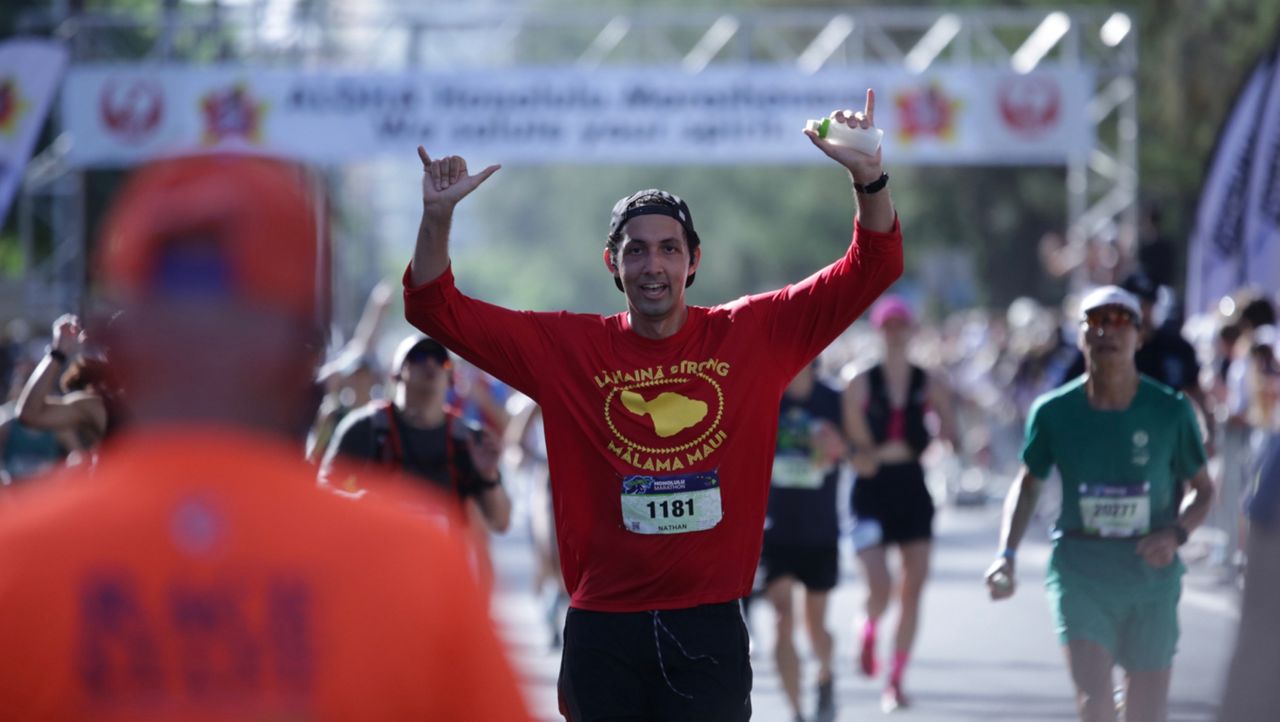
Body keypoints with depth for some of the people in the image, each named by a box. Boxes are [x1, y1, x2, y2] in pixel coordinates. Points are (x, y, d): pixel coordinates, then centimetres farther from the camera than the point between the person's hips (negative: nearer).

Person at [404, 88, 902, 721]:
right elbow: (436, 309, 5)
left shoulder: (751, 335, 4)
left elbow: (870, 270, 4)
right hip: (603, 629, 1)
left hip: (708, 623, -1)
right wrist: (437, 216, -9)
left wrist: (868, 181, -11)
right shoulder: (568, 348, 5)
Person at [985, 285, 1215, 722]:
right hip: (1080, 569, -1)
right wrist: (1007, 554, 0)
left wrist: (1176, 532, -11)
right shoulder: (1054, 411, -1)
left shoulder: (1170, 410, -2)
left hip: (1151, 570, 1)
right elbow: (1028, 485, 13)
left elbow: (1202, 488, 8)